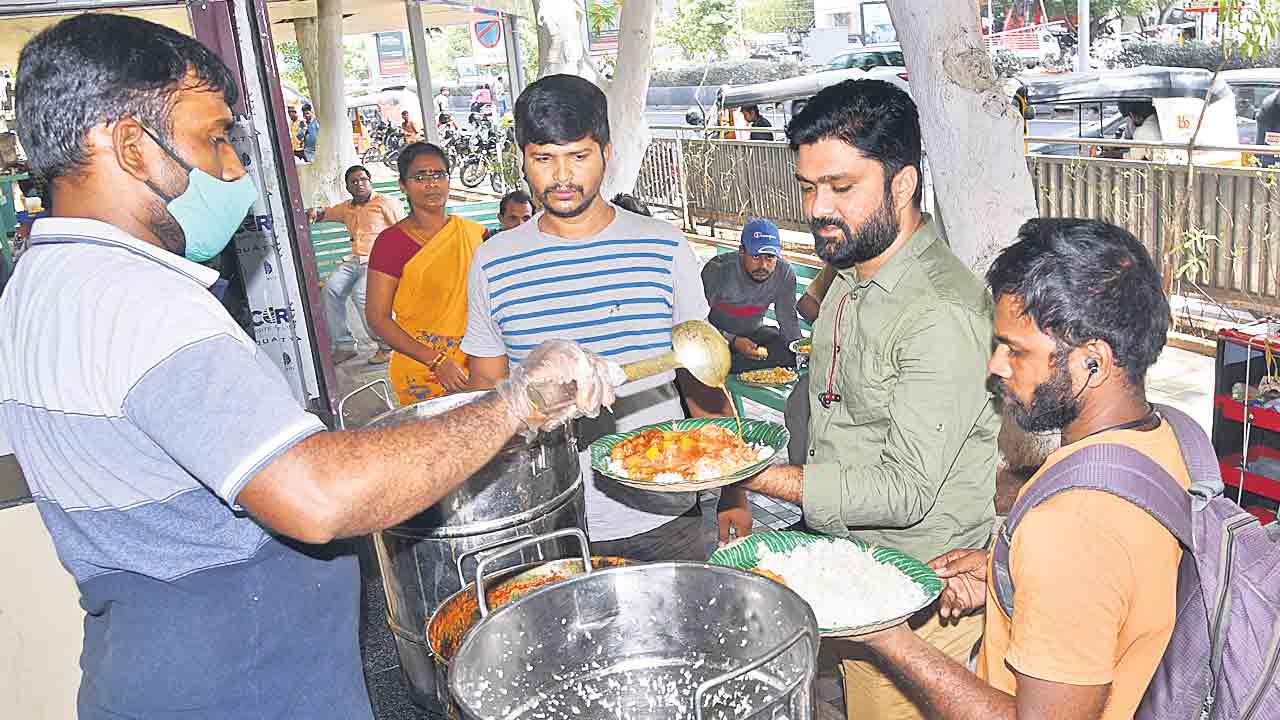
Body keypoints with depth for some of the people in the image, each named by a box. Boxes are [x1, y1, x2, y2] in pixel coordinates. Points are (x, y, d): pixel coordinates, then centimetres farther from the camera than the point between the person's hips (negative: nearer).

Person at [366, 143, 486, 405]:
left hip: (476, 366, 4)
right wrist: (437, 362, -17)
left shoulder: (473, 233, 6)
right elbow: (378, 317, -10)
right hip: (422, 376, -4)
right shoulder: (391, 241, -7)